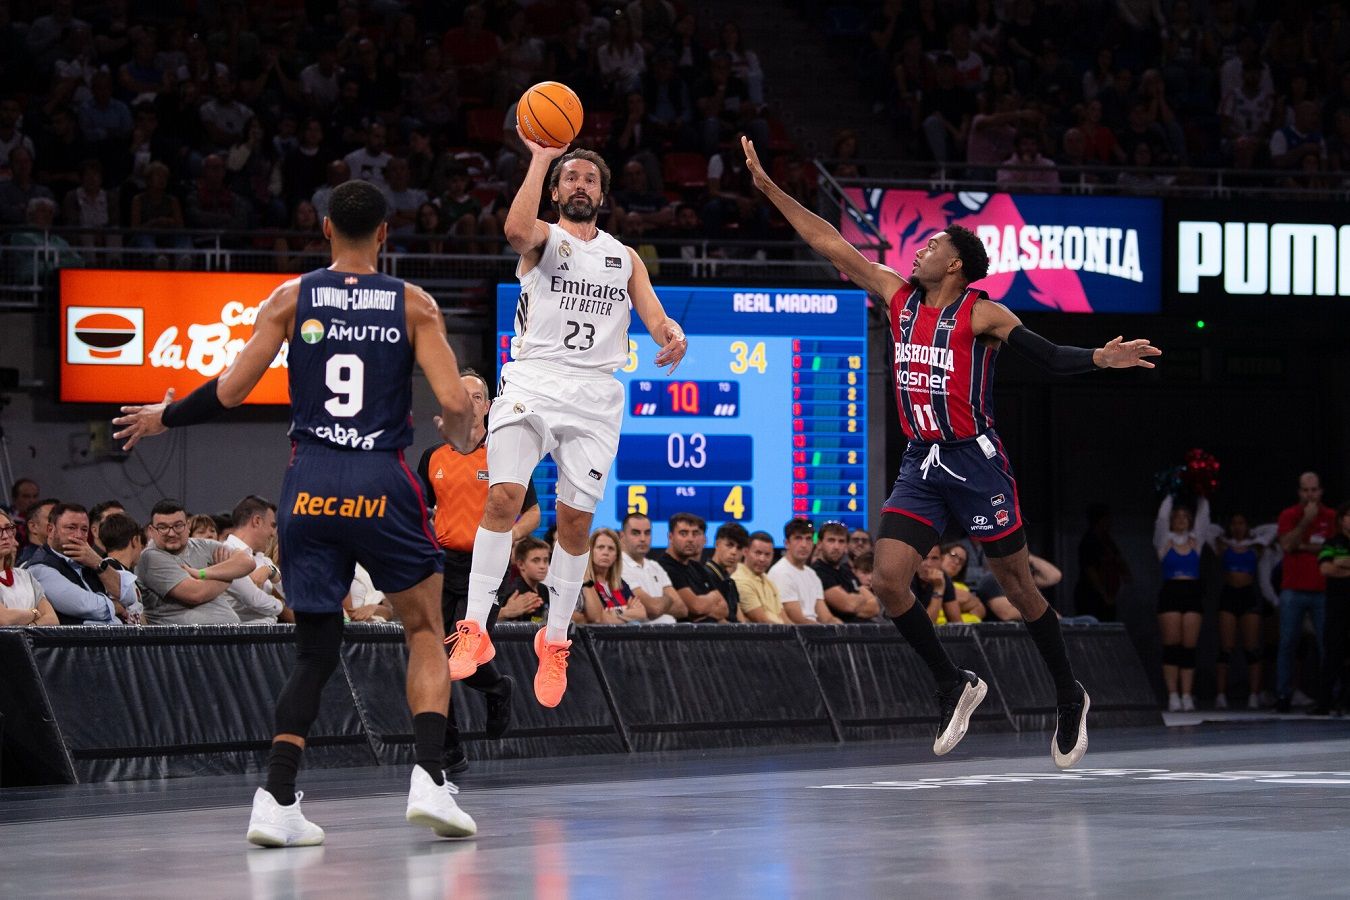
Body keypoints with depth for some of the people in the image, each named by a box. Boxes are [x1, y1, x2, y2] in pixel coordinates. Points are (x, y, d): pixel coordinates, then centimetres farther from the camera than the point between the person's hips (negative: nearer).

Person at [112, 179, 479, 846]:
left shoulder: (293, 297, 5)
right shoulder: (413, 304, 3)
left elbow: (230, 391, 2)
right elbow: (455, 404, -6)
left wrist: (160, 418, 19)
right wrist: (458, 438, 17)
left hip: (310, 484, 2)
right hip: (383, 485, -2)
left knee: (314, 652, 13)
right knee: (425, 634, 14)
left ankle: (276, 801, -3)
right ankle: (429, 779, -4)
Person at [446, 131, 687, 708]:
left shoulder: (624, 259, 20)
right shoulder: (544, 238, 8)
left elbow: (656, 319, 12)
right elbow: (516, 231, -17)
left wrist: (673, 337, -12)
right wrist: (541, 157, -17)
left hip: (595, 393, 3)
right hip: (532, 379, -3)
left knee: (576, 519, 1)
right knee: (503, 496, -19)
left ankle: (554, 642, 14)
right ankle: (475, 630, -17)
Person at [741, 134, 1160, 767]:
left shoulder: (981, 314, -7)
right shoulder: (899, 296, 8)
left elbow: (1050, 358, -13)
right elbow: (832, 246, 9)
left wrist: (1099, 359, -32)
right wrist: (769, 188, 8)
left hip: (974, 461, -5)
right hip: (920, 465, 5)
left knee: (1017, 584, 4)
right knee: (888, 582, -9)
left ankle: (1069, 698, 20)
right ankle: (954, 686, 8)